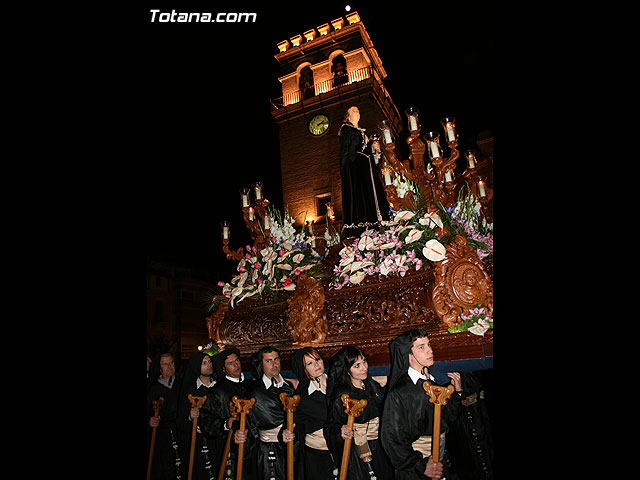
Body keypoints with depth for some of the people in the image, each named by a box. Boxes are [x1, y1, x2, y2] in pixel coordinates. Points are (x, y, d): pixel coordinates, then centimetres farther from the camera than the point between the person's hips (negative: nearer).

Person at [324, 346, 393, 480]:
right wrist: (340, 432, -33)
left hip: (380, 449, 6)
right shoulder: (341, 395, -15)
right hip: (356, 453, -5)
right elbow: (330, 427, -15)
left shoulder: (373, 385, 3)